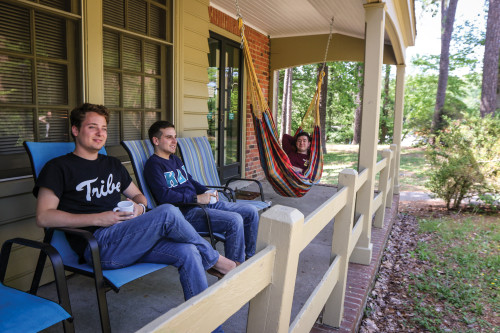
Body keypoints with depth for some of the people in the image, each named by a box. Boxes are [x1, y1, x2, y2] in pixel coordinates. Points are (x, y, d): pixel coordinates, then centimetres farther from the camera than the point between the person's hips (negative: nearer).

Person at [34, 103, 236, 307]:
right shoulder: (59, 167, 5)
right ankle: (215, 260, -6)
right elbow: (43, 217, -6)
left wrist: (140, 207, 2)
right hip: (97, 245, -6)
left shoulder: (113, 164, 24)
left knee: (188, 252, -21)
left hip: (128, 238, 6)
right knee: (168, 212, -27)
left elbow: (138, 195, 29)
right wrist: (99, 218, -15)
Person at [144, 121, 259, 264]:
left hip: (203, 202, 10)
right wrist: (196, 198, -21)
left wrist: (207, 192, 9)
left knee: (251, 212, 4)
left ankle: (249, 258, 16)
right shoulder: (153, 164, -8)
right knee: (235, 220, -28)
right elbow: (164, 195, -20)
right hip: (185, 212, -9)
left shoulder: (176, 159, 21)